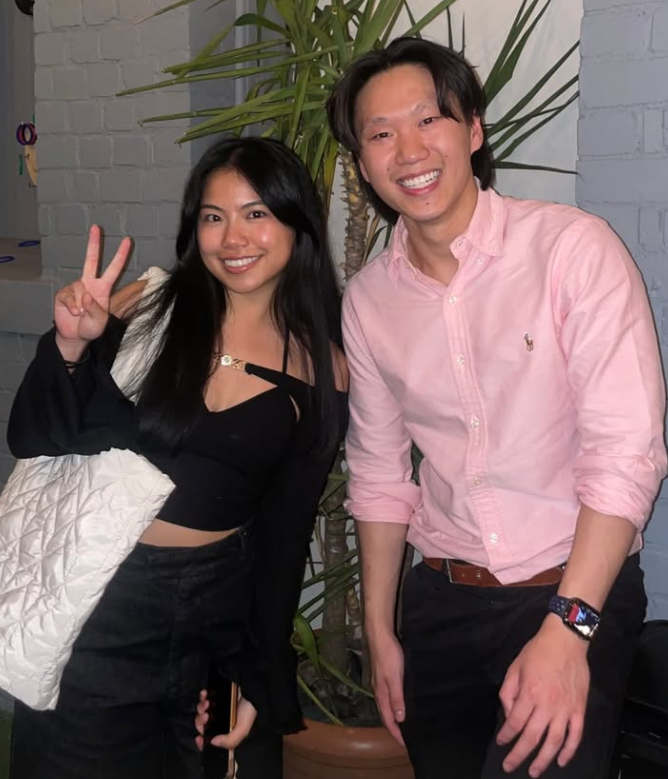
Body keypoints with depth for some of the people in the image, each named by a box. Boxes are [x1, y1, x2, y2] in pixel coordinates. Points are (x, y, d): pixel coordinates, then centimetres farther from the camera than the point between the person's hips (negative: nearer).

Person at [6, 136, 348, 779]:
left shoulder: (321, 371, -2)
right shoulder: (143, 308, -6)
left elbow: (285, 534, 3)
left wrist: (259, 679, 4)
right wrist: (69, 346, -22)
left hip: (221, 608, 1)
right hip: (92, 606, -1)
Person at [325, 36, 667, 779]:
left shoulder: (574, 247, -13)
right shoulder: (367, 300, 2)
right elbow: (379, 474, 10)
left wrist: (568, 629, -21)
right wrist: (380, 630, 10)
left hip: (575, 591, -4)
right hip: (441, 603, 4)